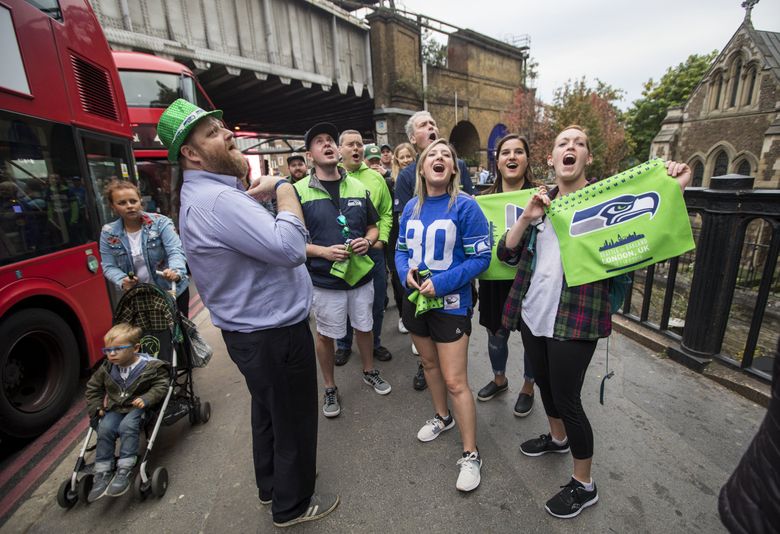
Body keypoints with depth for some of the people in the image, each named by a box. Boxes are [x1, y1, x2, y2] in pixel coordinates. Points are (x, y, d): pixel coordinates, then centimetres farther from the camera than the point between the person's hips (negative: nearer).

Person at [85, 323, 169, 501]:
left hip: (138, 406, -5)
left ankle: (124, 471, -22)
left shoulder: (150, 366, -14)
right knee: (105, 428, -21)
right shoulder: (106, 368, 2)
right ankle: (102, 473, -9)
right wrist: (96, 407, 6)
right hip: (115, 408, 5)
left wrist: (146, 398, -28)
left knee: (127, 426, -30)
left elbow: (161, 386, -12)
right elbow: (93, 387, 18)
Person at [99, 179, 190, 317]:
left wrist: (176, 271, -41)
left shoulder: (160, 222, -10)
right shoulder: (108, 233, 0)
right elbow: (109, 267, 2)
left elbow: (175, 251, -20)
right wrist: (122, 281, -20)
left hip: (171, 291, -2)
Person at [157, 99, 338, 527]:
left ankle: (271, 484, 50)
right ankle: (292, 505, 36)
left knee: (268, 411, 27)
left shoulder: (207, 193, 9)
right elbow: (289, 247, -34)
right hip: (276, 335, -10)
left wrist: (257, 195, 5)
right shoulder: (215, 200, -26)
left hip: (253, 329, 10)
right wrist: (283, 188, -19)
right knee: (294, 420, 11)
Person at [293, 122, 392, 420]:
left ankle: (369, 372, 45)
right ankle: (330, 388, 36)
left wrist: (368, 241, -11)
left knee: (364, 327, 20)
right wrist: (323, 251, -22)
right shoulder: (299, 191, -9)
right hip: (324, 280, -3)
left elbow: (373, 226, 11)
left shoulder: (358, 187, 3)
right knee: (326, 335, 13)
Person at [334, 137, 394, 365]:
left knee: (377, 301, 12)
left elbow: (386, 212, 9)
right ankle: (344, 345, 33)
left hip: (373, 250, 2)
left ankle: (375, 343, 33)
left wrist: (381, 239, -3)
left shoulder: (376, 177, 5)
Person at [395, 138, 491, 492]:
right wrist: (406, 272, -13)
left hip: (450, 303, -6)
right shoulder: (411, 208, 3)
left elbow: (481, 257, -15)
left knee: (455, 382, -1)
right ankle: (442, 417, 49)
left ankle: (471, 455, 20)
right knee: (429, 363, 23)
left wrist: (441, 283, -22)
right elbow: (401, 249, 9)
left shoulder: (465, 206, -14)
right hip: (416, 300, 6)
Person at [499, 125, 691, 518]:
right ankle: (557, 438, 51)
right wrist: (527, 217, -13)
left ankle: (584, 485, 27)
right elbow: (505, 253, 2)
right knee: (544, 383, 22)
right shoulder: (541, 201, 8)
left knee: (566, 398, 3)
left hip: (574, 320, -5)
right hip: (532, 314, 5)